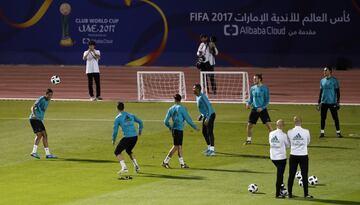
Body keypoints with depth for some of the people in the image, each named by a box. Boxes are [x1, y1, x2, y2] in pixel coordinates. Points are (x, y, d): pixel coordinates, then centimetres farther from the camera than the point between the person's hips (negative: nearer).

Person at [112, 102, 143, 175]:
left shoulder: (118, 118, -3)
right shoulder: (131, 115, 12)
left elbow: (115, 130, -3)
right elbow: (140, 122, 20)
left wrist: (113, 140, 12)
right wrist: (140, 131, 37)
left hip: (127, 138, -6)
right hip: (135, 137, 6)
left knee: (117, 152, 8)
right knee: (129, 151, 31)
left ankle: (124, 167, -10)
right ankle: (136, 166, 19)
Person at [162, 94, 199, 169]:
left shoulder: (171, 109, 8)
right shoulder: (182, 108, -8)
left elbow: (166, 121, 10)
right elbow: (188, 119, -7)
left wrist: (170, 127, 29)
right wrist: (194, 127, 5)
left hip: (174, 129, 7)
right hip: (179, 129, -7)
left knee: (179, 146, 11)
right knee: (176, 146, -4)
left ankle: (182, 163, 13)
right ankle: (165, 162, -5)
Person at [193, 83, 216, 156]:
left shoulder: (202, 97, -22)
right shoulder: (197, 97, 9)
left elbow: (209, 106, -26)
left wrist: (208, 118, -29)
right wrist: (201, 115, 21)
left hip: (210, 115, -10)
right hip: (205, 115, 10)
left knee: (209, 132, -13)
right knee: (204, 132, 14)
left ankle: (212, 150, -13)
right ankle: (209, 147, 26)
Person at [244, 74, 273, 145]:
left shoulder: (265, 88, -6)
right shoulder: (252, 88, 7)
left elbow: (267, 100, -6)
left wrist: (262, 108, -17)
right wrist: (248, 103, -7)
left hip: (262, 109, -4)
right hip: (254, 109, 4)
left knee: (268, 125, -11)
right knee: (249, 125, 3)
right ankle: (249, 140, 21)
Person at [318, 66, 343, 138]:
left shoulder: (334, 80, -4)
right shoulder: (322, 80, 11)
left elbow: (338, 92, -4)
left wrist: (338, 102, -10)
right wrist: (319, 102, 14)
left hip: (332, 102, -4)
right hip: (323, 102, 4)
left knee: (335, 118, -2)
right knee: (323, 118, 5)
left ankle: (338, 132, 4)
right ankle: (322, 132, 11)